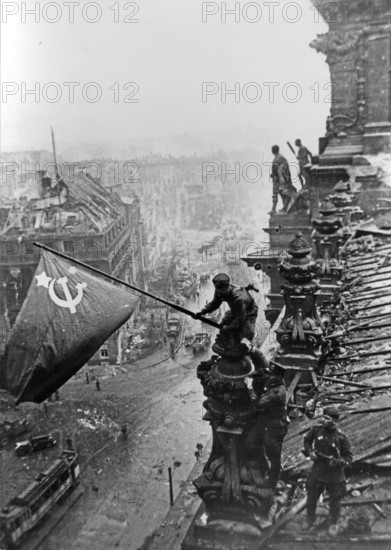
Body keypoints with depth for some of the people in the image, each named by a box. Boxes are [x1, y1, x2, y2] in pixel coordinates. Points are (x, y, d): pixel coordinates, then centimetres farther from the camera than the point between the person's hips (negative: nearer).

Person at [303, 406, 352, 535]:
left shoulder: (341, 437, -22)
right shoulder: (316, 429, -13)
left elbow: (348, 457, -12)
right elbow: (307, 439, 6)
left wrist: (337, 462, -28)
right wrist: (309, 452, -9)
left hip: (334, 475, -2)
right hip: (317, 472, 3)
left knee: (335, 501, 16)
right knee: (311, 498, 16)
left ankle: (333, 524, 42)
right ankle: (310, 519, 44)